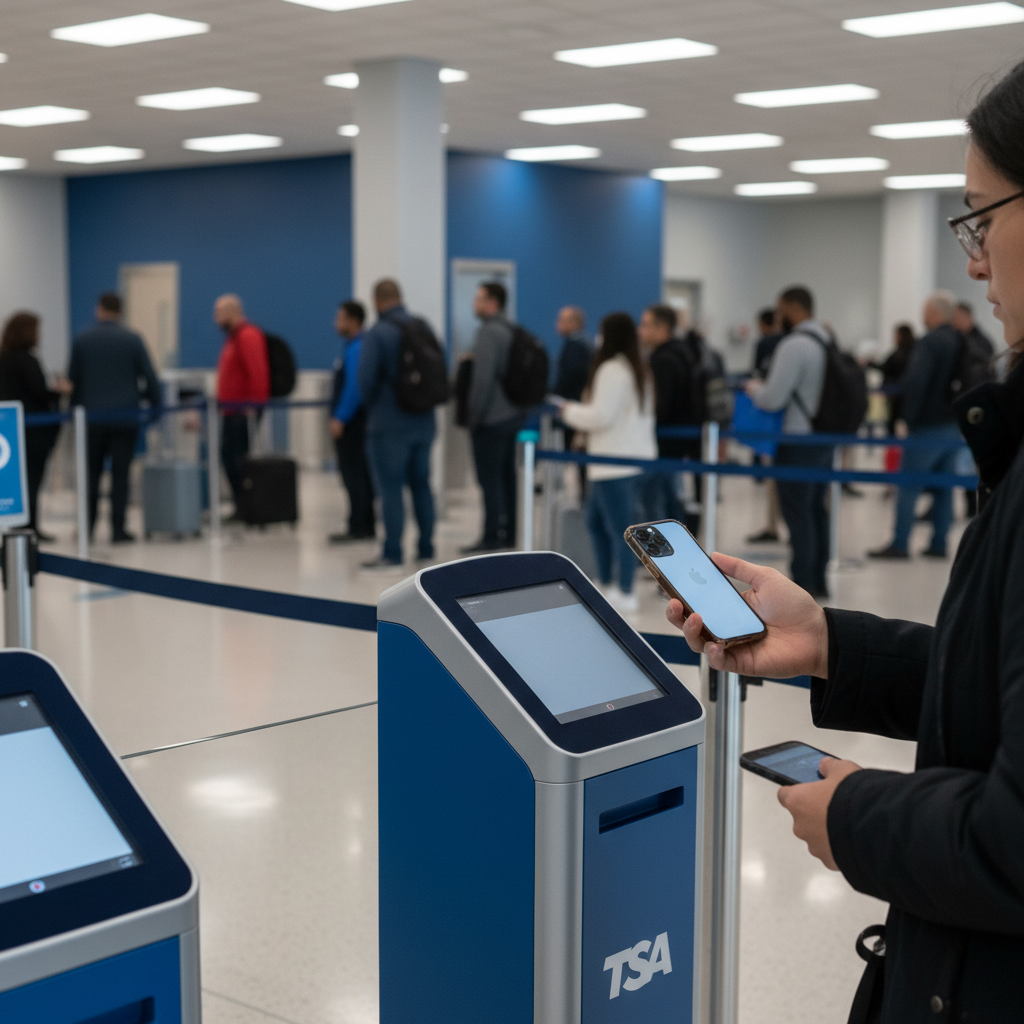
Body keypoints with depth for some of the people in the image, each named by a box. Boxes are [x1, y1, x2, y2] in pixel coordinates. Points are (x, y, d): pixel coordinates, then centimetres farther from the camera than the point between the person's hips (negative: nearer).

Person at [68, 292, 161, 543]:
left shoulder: (81, 340, 1)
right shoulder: (133, 340, -4)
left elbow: (73, 380, 8)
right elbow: (149, 377, -2)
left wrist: (76, 407, 21)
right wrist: (155, 405, 12)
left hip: (92, 416, 2)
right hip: (125, 416, -1)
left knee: (92, 472, 13)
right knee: (120, 473, 1)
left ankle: (87, 525, 13)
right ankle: (118, 529, 0)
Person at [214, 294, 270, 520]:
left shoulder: (248, 336, -12)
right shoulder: (233, 336, 19)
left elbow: (258, 372, -20)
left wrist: (253, 404, -23)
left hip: (244, 410, -10)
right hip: (231, 411, 10)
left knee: (241, 458, -9)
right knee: (228, 455, 9)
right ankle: (241, 507, 14)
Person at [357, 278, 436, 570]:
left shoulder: (377, 333, -12)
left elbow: (366, 378, -14)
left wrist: (372, 406, 5)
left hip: (389, 424, -6)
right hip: (423, 421, 6)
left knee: (390, 488, -3)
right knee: (421, 485, 15)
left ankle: (392, 553, -3)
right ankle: (426, 547, 20)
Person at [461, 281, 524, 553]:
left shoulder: (489, 332, -16)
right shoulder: (511, 331, 12)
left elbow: (484, 377, -21)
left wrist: (475, 416, -15)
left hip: (491, 419, -9)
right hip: (512, 415, 9)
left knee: (489, 478, -6)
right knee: (506, 477, 13)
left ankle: (491, 538, -4)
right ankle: (507, 533, 19)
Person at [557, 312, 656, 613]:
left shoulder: (611, 370, -14)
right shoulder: (638, 369, 16)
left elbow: (601, 416, -17)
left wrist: (570, 411, -1)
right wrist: (582, 410, 18)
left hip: (616, 463, -10)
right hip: (634, 457, 10)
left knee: (619, 528, -4)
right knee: (595, 520, 18)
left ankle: (625, 594, 1)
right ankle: (606, 585, 24)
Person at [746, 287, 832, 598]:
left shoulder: (794, 346, -17)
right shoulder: (827, 342, 11)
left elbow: (772, 399, -19)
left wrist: (754, 388, 2)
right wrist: (763, 388, 21)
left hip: (799, 442, -9)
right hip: (824, 438, 9)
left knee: (798, 513, -4)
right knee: (816, 509, 15)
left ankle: (802, 586, -1)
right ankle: (818, 579, 22)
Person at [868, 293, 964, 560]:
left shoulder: (928, 343, -14)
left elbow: (915, 382, -22)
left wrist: (908, 420, -17)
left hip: (928, 427, -7)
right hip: (955, 427, 7)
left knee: (908, 487, -2)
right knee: (944, 487, 10)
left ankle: (899, 544, -2)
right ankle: (939, 543, 13)